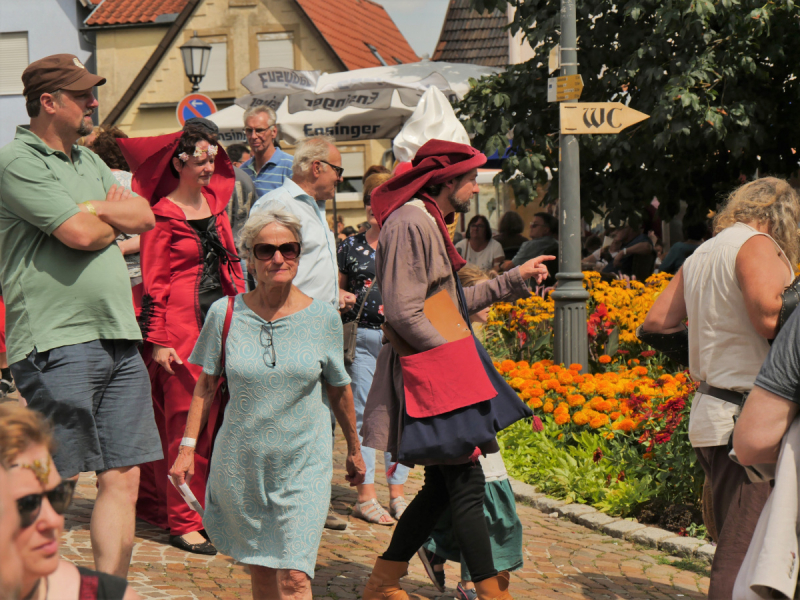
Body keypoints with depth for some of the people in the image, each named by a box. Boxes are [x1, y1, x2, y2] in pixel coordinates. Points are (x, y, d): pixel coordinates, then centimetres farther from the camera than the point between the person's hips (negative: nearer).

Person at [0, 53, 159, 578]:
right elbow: (82, 234, -15)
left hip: (119, 339, 8)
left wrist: (97, 210, -4)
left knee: (123, 481, 6)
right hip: (58, 343, -8)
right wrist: (114, 214, 5)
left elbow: (146, 218, 13)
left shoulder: (89, 162, 21)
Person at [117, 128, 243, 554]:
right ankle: (183, 522, 4)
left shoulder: (215, 203, 12)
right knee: (185, 420, -3)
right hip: (180, 324, -6)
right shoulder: (163, 215, -7)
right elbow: (153, 282, -9)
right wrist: (157, 340, -14)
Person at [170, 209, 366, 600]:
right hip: (241, 463, 1)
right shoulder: (226, 314, -4)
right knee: (259, 568, 12)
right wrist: (188, 447, 1)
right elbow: (206, 385, 5)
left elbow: (338, 389, 9)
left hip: (303, 464, -1)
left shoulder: (323, 317, -3)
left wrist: (354, 449, 18)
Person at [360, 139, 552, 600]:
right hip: (430, 374, -11)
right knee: (466, 484, -8)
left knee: (444, 485, 12)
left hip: (442, 373, 11)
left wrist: (515, 279, 25)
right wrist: (456, 358, -16)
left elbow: (452, 301, 23)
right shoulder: (410, 223, -15)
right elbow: (404, 312, -21)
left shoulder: (428, 223, 19)